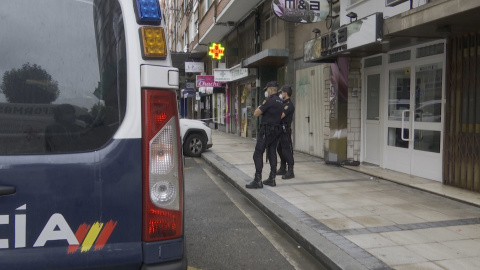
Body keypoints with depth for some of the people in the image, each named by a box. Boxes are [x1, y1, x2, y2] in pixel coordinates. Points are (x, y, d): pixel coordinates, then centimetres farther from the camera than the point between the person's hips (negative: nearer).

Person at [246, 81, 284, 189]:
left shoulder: (270, 101, -15)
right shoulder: (280, 102, 13)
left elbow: (256, 114, -15)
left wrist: (260, 106, 5)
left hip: (266, 130, -9)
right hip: (276, 130, 9)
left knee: (258, 154, -7)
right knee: (272, 154, 12)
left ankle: (258, 180, -10)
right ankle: (272, 179, 15)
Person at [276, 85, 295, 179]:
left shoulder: (289, 104, -14)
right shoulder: (283, 103, 17)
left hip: (285, 130, -10)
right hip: (280, 129, 10)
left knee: (286, 150, -8)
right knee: (280, 149, 16)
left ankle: (290, 171, -4)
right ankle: (282, 169, 27)